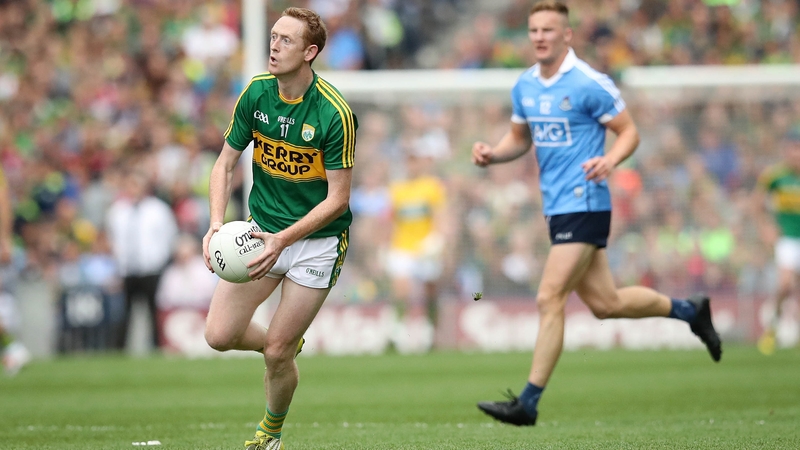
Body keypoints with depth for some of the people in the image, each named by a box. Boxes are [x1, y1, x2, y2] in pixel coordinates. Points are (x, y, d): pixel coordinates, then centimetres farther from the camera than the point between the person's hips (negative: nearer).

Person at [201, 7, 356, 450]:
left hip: (316, 240, -4)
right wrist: (217, 224, -15)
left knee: (277, 353, -4)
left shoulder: (335, 113, -21)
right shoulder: (255, 93, -6)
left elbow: (338, 198, -17)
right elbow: (225, 163, 2)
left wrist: (283, 239, -27)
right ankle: (286, 345, 28)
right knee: (219, 335, -5)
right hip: (262, 227, 4)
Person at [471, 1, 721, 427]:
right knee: (605, 303, 13)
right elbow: (520, 139, 22)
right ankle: (689, 310, 35)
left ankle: (528, 403, -10)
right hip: (557, 206, 8)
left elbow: (629, 131, -7)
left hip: (583, 204, -8)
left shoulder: (589, 83, -12)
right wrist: (491, 154, 1)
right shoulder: (524, 86, 10)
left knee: (549, 299, -12)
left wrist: (608, 161, -26)